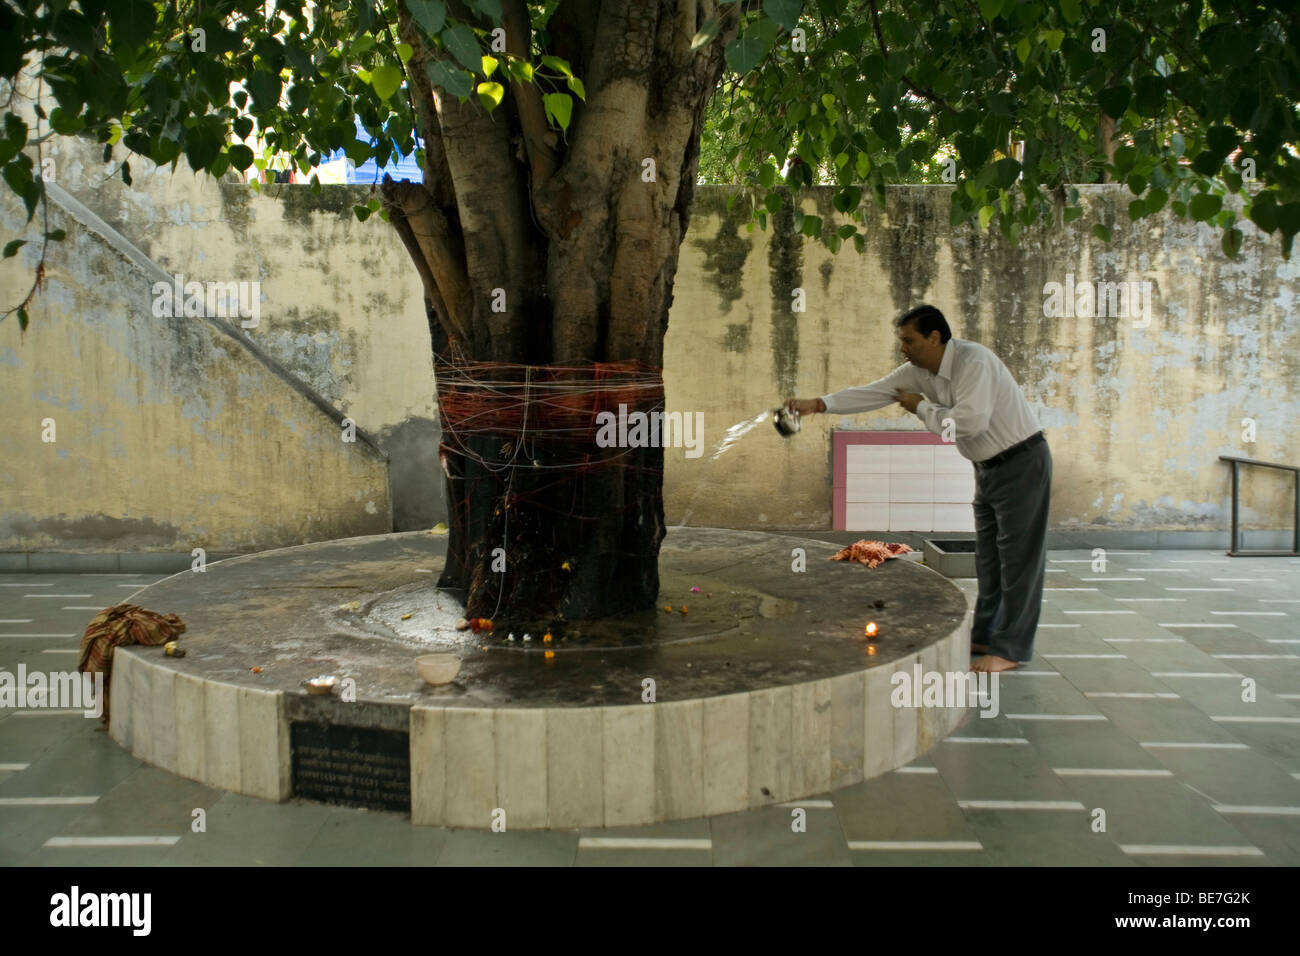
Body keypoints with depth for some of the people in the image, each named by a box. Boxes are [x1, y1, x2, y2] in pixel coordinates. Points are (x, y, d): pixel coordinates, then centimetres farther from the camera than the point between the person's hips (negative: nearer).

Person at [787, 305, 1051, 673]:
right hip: (988, 467, 9)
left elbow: (970, 421, -34)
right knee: (988, 555, 14)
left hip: (1021, 462, -9)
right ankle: (986, 636, 25)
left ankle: (1011, 649, 2)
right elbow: (872, 393, -2)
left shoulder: (973, 360, -25)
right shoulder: (918, 371, 0)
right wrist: (817, 404, -11)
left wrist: (922, 408, -19)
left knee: (1018, 556, -3)